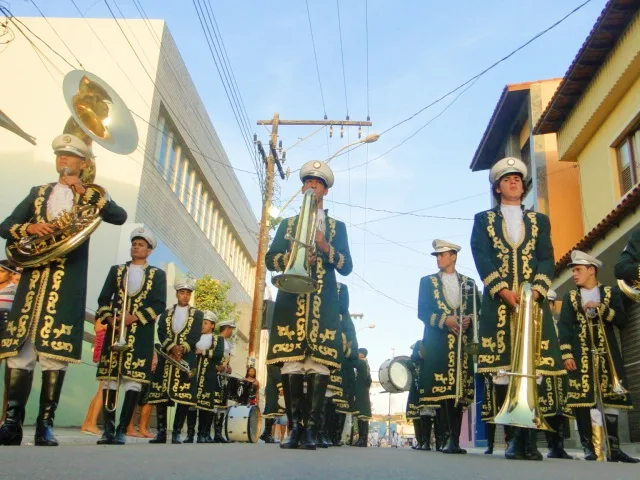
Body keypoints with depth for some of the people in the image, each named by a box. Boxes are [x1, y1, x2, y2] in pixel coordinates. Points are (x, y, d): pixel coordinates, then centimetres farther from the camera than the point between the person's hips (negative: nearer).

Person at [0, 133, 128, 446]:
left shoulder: (92, 194, 14)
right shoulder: (38, 192, 22)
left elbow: (119, 217, -6)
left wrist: (84, 190, -11)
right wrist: (30, 227, -7)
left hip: (68, 282, -3)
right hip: (33, 278, 3)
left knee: (55, 352, -7)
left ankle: (45, 424, -3)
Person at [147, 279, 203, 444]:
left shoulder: (197, 314, 12)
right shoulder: (165, 313, 15)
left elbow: (195, 336, 0)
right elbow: (161, 333, 1)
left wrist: (182, 348, -15)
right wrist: (172, 348, -14)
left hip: (186, 359, -1)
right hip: (165, 358, 2)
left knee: (184, 397, -6)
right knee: (160, 396, 0)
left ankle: (176, 434, 1)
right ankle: (161, 433, 8)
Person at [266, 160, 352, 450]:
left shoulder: (337, 226, 18)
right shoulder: (287, 223, 22)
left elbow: (346, 266, 7)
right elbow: (270, 259, 11)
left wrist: (324, 246, -9)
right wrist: (291, 257, -9)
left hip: (323, 303, -1)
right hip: (291, 299, 1)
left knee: (318, 364, -10)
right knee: (291, 364, -7)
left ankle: (312, 429, -8)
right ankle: (295, 427, -2)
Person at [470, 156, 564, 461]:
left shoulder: (540, 221, 20)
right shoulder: (483, 220, 15)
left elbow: (547, 260, 8)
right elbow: (481, 259, 1)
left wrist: (536, 290, -11)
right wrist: (504, 291, -13)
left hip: (534, 299, 2)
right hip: (498, 301, -1)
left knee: (533, 368, -6)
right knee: (502, 368, -7)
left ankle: (529, 438, -1)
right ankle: (514, 438, -2)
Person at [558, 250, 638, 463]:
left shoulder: (611, 293, 12)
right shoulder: (570, 297, 12)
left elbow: (623, 320, 0)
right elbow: (564, 327, 3)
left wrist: (601, 308, -13)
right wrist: (566, 354, -7)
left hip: (607, 354, 0)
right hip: (580, 355, 0)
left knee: (610, 400, 0)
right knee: (581, 400, -6)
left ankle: (613, 448, 7)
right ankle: (589, 447, -1)